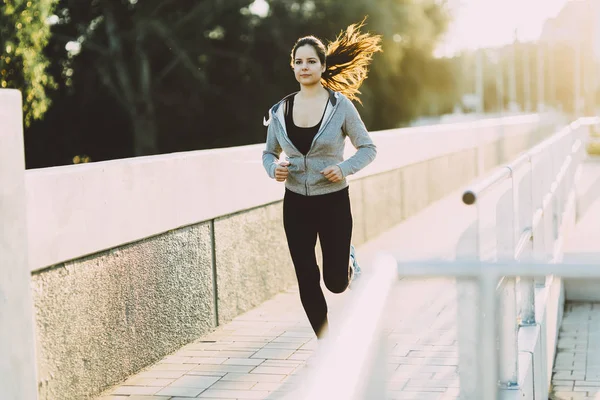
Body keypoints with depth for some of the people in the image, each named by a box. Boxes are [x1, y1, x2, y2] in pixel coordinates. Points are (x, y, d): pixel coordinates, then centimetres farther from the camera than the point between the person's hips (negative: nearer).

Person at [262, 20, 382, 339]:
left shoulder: (341, 105, -7)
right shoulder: (280, 111, 1)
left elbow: (368, 149, -1)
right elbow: (268, 153, 12)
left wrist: (344, 169, -18)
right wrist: (273, 169, -10)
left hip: (333, 202, -2)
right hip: (296, 204, 2)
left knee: (335, 283, 4)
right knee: (307, 281, 3)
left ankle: (348, 259, 41)